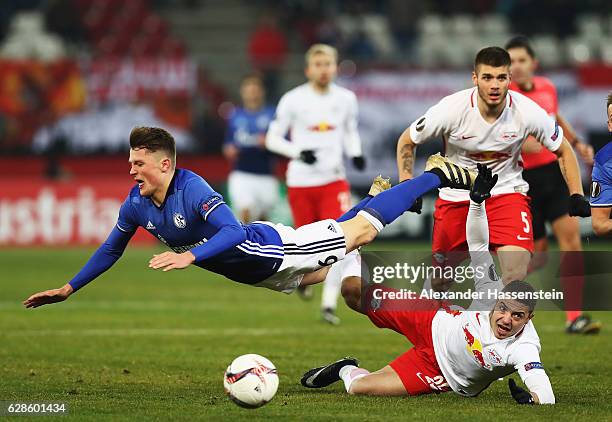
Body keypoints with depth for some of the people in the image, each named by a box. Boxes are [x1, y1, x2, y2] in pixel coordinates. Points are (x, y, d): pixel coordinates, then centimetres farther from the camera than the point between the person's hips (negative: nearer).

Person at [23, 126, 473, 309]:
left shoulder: (193, 189, -33)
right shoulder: (137, 204, -10)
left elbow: (234, 232, -43)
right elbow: (111, 249, 6)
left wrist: (190, 256, -55)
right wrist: (68, 289, 6)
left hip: (272, 249, -7)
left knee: (355, 233, 3)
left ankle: (436, 177, 18)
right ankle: (374, 196, 53)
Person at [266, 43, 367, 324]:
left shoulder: (346, 99, 3)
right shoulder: (293, 100, -7)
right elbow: (272, 138, -3)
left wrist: (355, 153, 1)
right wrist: (298, 153, -19)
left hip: (333, 180, 2)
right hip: (300, 182, -2)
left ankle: (329, 303, -10)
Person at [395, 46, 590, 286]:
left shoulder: (527, 112, -19)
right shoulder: (451, 109, -21)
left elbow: (563, 151, 0)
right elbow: (407, 141, -4)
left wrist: (576, 195, -8)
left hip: (507, 192, 0)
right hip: (456, 194, 1)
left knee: (516, 271, -23)